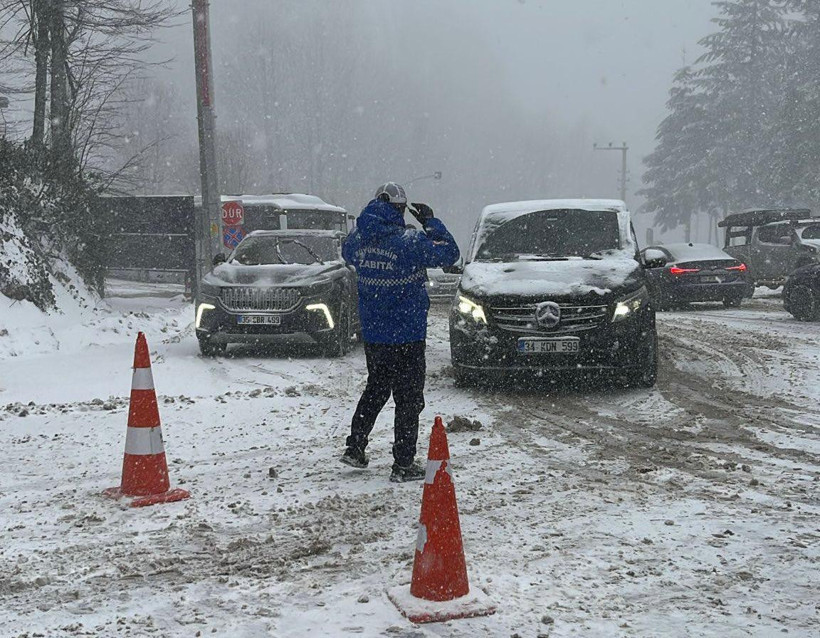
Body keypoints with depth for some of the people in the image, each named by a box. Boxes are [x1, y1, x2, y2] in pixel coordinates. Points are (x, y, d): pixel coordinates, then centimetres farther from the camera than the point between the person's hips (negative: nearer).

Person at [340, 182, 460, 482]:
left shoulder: (359, 239, -4)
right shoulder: (411, 242, -20)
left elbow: (347, 252, 20)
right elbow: (449, 252, -9)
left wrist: (371, 216, 15)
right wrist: (430, 221, 0)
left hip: (372, 335, 6)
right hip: (407, 336, -6)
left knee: (375, 390, 23)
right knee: (408, 399, 4)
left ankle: (355, 447, 26)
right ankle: (403, 465, 6)